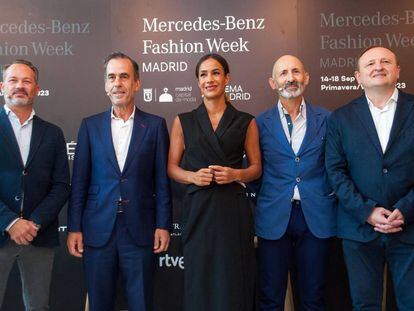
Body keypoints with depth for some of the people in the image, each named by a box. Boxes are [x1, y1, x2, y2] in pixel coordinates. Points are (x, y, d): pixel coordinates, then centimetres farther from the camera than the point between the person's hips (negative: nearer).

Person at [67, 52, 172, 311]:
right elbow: (79, 181, 5)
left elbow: (162, 180, 1)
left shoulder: (155, 125, 2)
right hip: (97, 230, 2)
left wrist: (163, 225, -2)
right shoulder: (90, 125, 6)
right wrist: (74, 228, 1)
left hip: (140, 230, -1)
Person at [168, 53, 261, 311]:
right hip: (197, 210, 1)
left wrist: (236, 175, -10)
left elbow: (256, 168, 10)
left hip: (233, 209, 0)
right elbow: (172, 168, 8)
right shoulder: (183, 122, 7)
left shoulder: (246, 122, 6)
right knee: (199, 282, 5)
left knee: (234, 282, 3)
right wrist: (193, 176, -12)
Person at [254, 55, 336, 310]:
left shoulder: (326, 120, 5)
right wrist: (261, 198, 2)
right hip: (274, 217, 0)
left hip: (316, 216, 1)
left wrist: (331, 195, 1)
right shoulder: (260, 123, 3)